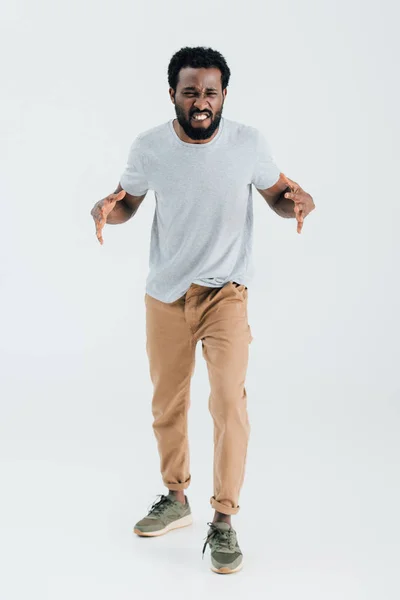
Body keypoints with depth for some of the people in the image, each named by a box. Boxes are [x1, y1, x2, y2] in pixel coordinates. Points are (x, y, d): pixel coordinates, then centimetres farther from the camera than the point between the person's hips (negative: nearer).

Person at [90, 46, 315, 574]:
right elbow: (128, 201, 6)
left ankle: (224, 521, 2)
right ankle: (175, 498, 36)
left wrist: (298, 200, -21)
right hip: (165, 296, 2)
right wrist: (107, 207, -18)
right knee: (167, 404, 14)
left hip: (226, 292, -2)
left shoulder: (249, 143, -10)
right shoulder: (149, 147, -8)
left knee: (229, 400, -14)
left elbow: (277, 194, 2)